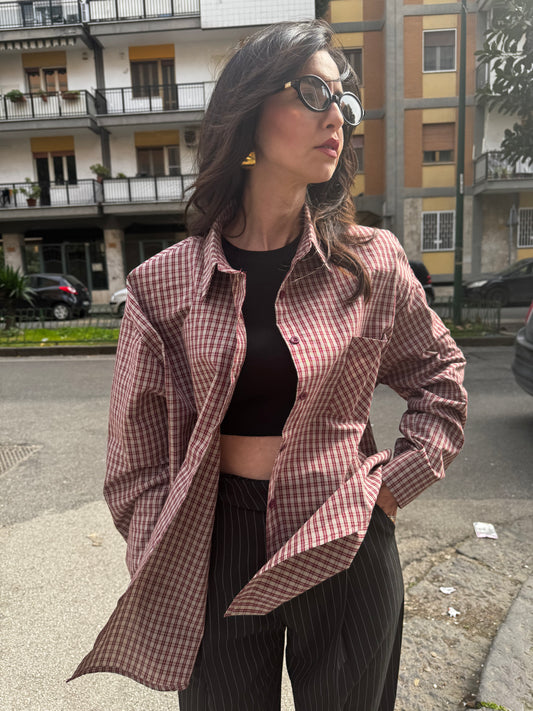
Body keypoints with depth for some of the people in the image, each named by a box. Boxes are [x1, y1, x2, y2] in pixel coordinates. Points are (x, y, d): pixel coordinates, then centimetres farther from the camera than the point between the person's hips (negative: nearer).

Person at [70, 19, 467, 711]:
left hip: (344, 549, 1)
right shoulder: (166, 283, -7)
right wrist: (160, 570, 0)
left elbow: (439, 372, 9)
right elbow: (139, 447, 0)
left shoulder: (372, 264, -5)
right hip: (217, 550, 0)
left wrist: (399, 479, 0)